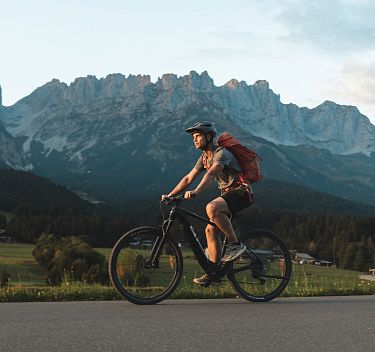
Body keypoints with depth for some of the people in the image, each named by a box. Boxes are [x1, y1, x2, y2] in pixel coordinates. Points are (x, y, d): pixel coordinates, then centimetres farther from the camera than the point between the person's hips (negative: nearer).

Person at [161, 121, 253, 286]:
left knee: (212, 208, -34)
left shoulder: (222, 153, -18)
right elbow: (188, 178, 10)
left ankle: (235, 244, -19)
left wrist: (195, 192, -50)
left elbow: (211, 174, -35)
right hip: (227, 193, 9)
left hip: (241, 192, -9)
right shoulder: (204, 157, 10)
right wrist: (170, 195, 1)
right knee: (211, 230, 0)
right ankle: (213, 273, 6)